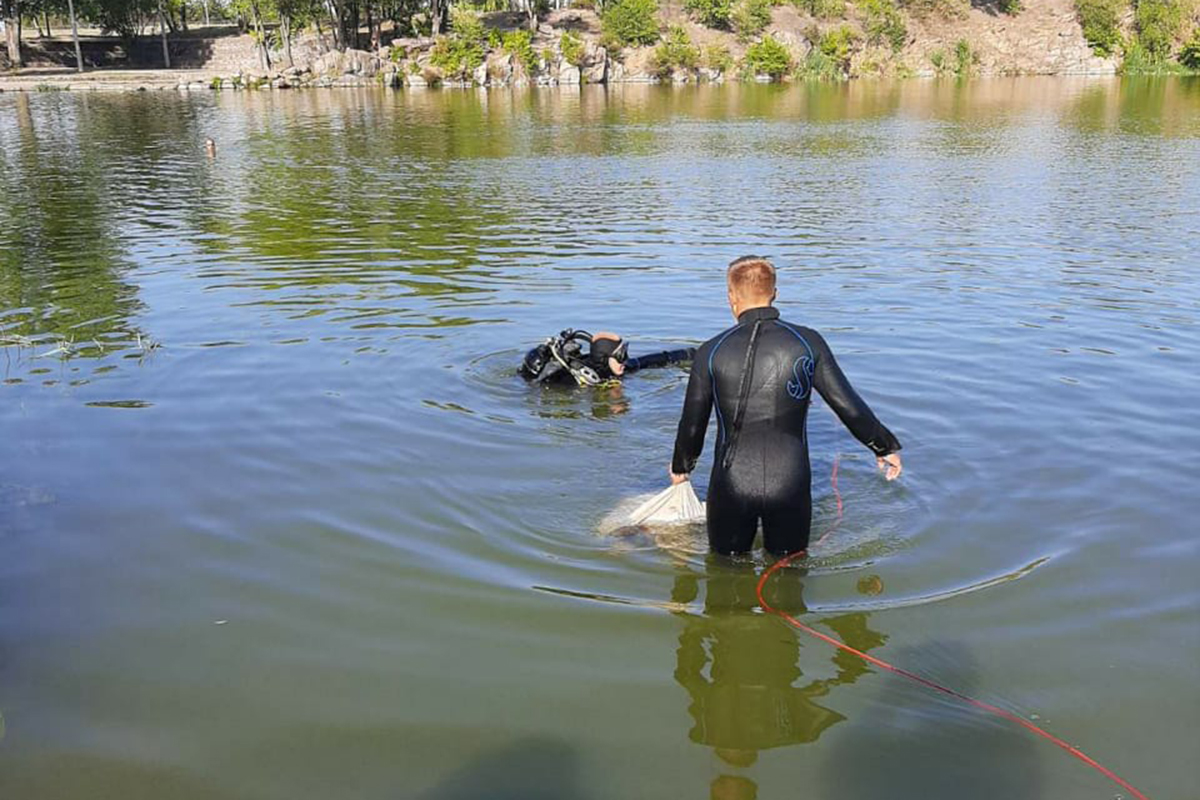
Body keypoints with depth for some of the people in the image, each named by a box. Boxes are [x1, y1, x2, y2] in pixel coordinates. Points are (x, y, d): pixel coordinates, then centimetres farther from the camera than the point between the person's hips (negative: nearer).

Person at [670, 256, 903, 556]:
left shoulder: (711, 352, -3)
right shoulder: (808, 342, -2)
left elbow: (692, 425, 6)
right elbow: (850, 408, 3)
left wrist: (681, 467, 25)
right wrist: (886, 447, 20)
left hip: (731, 483, -1)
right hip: (791, 483, 1)